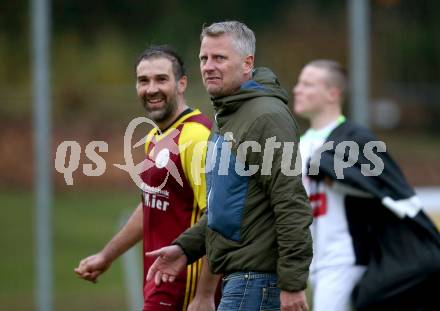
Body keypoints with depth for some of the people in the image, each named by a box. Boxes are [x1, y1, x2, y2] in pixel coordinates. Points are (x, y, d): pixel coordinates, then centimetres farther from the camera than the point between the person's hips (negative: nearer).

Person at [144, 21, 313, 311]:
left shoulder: (267, 116, -15)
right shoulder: (228, 117, 18)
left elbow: (292, 206, -20)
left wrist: (292, 283, -23)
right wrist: (185, 247, 14)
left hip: (257, 277, -10)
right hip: (238, 275, 10)